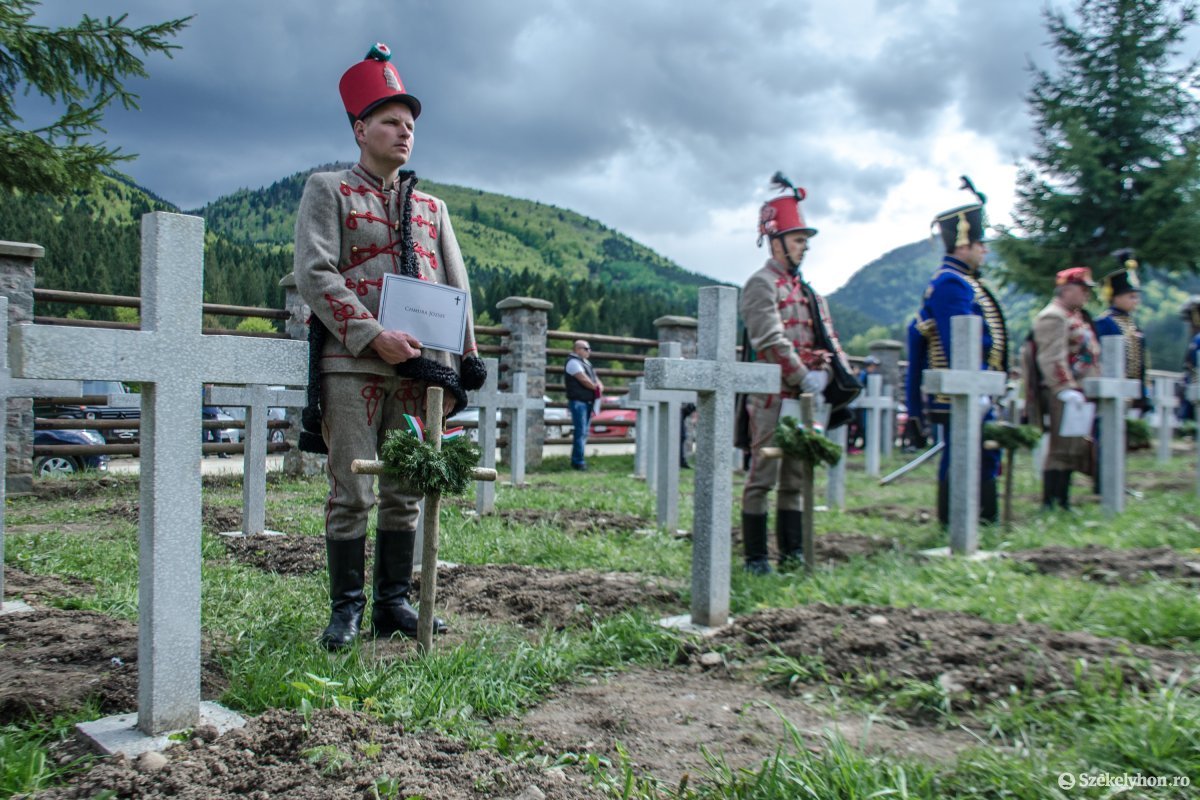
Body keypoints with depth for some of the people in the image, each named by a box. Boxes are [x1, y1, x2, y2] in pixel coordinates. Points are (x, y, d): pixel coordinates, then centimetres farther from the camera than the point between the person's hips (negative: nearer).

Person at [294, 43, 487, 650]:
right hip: (350, 367, -4)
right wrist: (374, 337, -18)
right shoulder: (327, 191, 6)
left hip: (416, 370, 4)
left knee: (405, 494, 7)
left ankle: (394, 604, 17)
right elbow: (314, 275, -7)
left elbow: (457, 289, 15)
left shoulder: (432, 207, 19)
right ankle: (346, 611, 8)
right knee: (351, 494, -3)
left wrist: (459, 367, 4)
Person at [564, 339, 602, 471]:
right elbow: (584, 380, -18)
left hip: (588, 401, 10)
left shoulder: (586, 362, 20)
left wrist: (599, 386, -3)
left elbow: (594, 378, 19)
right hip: (578, 401, -10)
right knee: (580, 432, -9)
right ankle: (578, 462, -5)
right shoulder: (573, 362, -10)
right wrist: (596, 388, -4)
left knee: (584, 432, 12)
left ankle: (576, 460, 19)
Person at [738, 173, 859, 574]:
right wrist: (803, 378, -18)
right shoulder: (761, 284, -7)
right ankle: (755, 557, 3)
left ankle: (792, 553, 20)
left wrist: (824, 374, -4)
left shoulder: (806, 290, 19)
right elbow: (771, 340, -17)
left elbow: (826, 337, 13)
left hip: (802, 398, 8)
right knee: (763, 477, -4)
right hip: (770, 397, -8)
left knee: (796, 478, 12)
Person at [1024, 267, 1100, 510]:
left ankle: (1063, 501, 19)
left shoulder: (1078, 317, 21)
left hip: (1078, 393, 10)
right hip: (1063, 396, -10)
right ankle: (1049, 504, -5)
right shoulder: (1052, 317, -12)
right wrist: (1066, 390, -28)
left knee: (1075, 449, 12)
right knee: (1061, 449, -9)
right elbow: (1052, 359, -22)